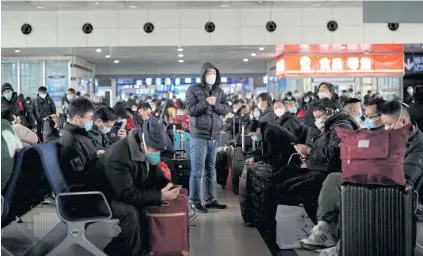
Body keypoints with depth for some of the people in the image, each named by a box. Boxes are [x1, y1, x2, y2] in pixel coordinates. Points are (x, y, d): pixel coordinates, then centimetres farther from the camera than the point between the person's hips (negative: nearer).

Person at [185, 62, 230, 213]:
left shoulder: (219, 91, 12)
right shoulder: (193, 90, -2)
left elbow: (227, 109, 2)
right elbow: (190, 110, -12)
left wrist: (215, 104, -14)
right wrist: (206, 102, -20)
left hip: (214, 137, 5)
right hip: (199, 136, -5)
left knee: (210, 170, 12)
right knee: (197, 171, -4)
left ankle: (209, 200, 19)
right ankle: (195, 202, 2)